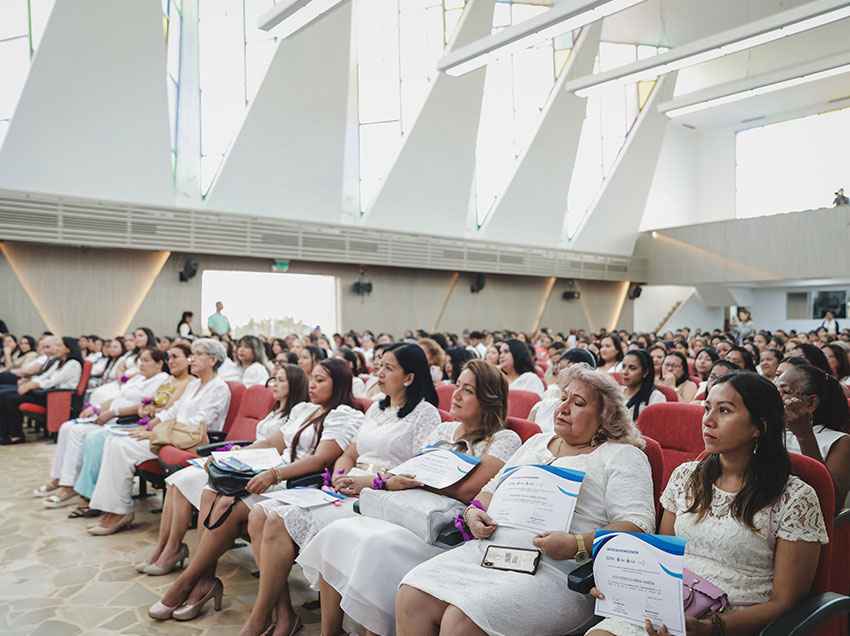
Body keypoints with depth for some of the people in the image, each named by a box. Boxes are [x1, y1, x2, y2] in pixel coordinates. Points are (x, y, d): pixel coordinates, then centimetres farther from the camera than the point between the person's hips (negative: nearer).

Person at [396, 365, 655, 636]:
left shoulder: (623, 457, 3)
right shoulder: (537, 442, 23)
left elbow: (638, 526, -9)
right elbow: (492, 490, 26)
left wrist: (577, 545, -22)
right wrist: (474, 512, 4)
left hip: (557, 569, -6)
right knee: (411, 598, -14)